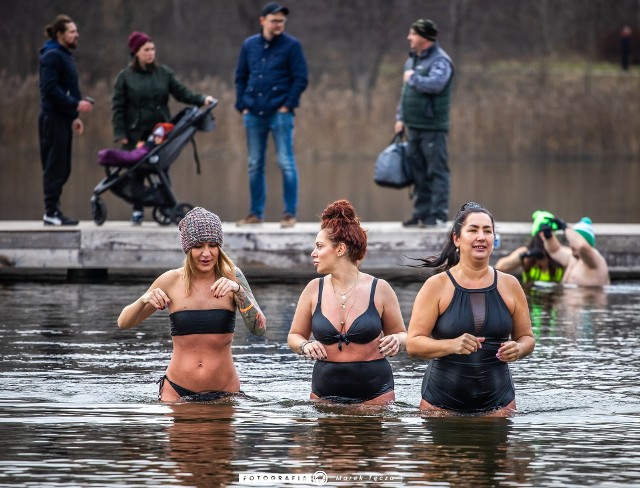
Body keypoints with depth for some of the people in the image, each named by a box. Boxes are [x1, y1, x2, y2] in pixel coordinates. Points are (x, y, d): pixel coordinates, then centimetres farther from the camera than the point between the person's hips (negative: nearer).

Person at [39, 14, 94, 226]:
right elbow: (50, 89, -20)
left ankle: (53, 210, 15)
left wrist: (73, 117, 16)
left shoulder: (65, 56, 19)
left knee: (61, 168, 10)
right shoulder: (52, 56, -11)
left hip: (63, 119, 10)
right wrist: (75, 105, -22)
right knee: (55, 166, -8)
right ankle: (51, 212, -7)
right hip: (53, 119, -10)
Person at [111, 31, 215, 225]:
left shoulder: (164, 73, 8)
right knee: (136, 172, 1)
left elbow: (182, 93, 7)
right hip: (136, 134, -1)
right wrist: (120, 134, -5)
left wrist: (201, 99, -10)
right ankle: (138, 210, 10)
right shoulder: (125, 76, 2)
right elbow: (117, 107, 1)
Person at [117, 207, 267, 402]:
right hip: (177, 391, 1)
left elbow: (259, 329, -11)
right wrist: (144, 300, -16)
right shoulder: (171, 281, 0)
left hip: (225, 391, -1)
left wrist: (238, 290, -25)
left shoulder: (231, 277, -2)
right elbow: (124, 323, 6)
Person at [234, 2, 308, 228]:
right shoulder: (249, 45, 10)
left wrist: (287, 105, -10)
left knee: (286, 163, -5)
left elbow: (300, 78, -4)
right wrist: (242, 105, 5)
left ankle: (290, 213, 0)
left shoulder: (291, 46, -2)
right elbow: (240, 77, 14)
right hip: (254, 114, 4)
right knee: (255, 165, 9)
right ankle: (256, 213, 16)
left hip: (280, 114, -4)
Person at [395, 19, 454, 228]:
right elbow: (405, 92, 24)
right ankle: (422, 213, 15)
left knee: (437, 170, -6)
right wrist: (400, 117, 18)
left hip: (433, 127, -9)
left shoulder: (440, 60, -9)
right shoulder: (412, 60, 18)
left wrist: (413, 78, -13)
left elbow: (435, 84, -27)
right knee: (418, 171, 10)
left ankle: (439, 213, -6)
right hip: (414, 125, 9)